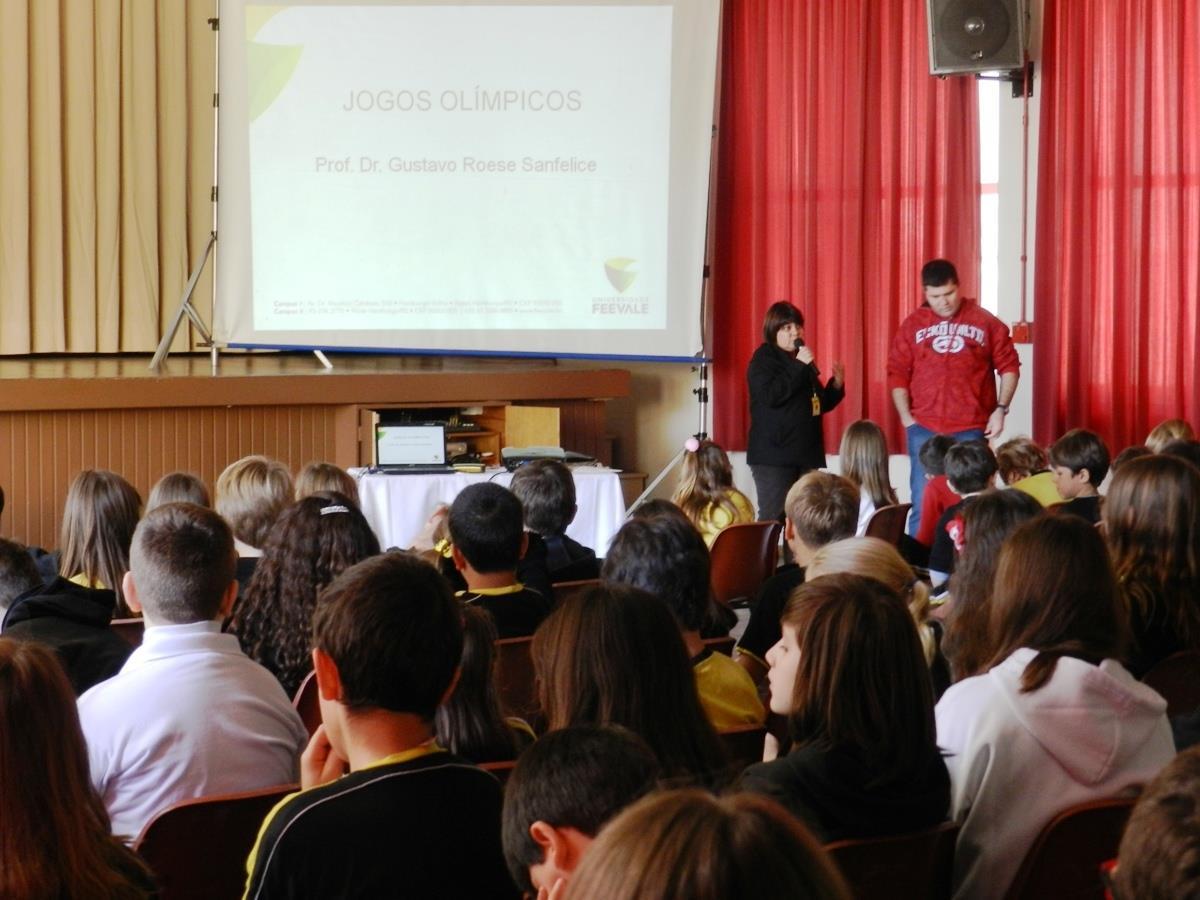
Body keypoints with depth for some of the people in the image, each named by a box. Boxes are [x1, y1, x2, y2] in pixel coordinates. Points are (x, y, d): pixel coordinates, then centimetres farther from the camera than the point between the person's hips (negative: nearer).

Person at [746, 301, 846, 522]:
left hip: (805, 451, 7)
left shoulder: (802, 360, 20)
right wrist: (799, 366, -20)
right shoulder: (763, 359, -4)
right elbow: (771, 395, -21)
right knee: (774, 518, -11)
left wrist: (837, 384, 7)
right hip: (774, 454, -7)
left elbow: (819, 403, 25)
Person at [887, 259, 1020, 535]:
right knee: (924, 504, 3)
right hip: (924, 430, 1)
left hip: (971, 430, -1)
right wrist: (906, 418, -2)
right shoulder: (912, 325, 5)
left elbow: (1009, 366, 5)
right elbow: (897, 373, 5)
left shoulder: (986, 323, 2)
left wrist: (1001, 409, -3)